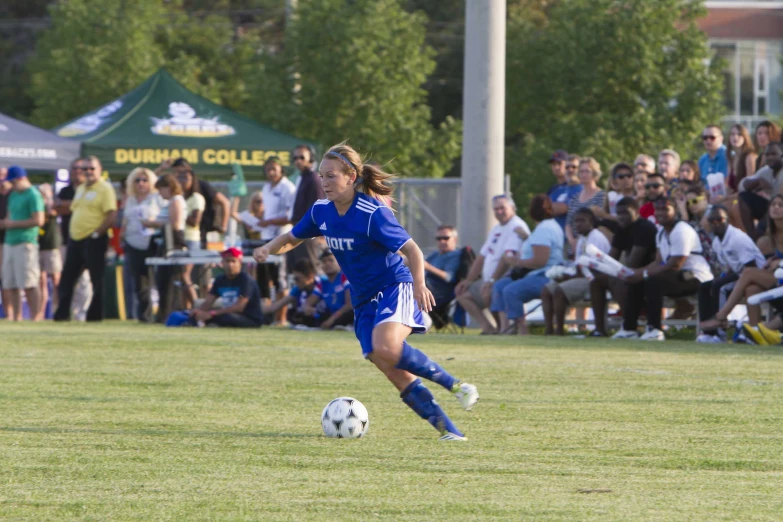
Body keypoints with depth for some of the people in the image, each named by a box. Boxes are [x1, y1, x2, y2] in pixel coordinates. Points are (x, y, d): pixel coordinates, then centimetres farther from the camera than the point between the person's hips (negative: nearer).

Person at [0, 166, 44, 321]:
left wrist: (13, 224, -12)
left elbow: (38, 221, -15)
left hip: (25, 243, -9)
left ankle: (35, 318, -12)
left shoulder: (33, 195, -8)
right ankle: (16, 318, 11)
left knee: (29, 284, -12)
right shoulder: (13, 195, 19)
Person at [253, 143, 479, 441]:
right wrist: (268, 249, -3)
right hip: (364, 301, 7)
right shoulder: (321, 211, 3)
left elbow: (411, 250, -19)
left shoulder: (373, 214, -18)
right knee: (395, 374, -9)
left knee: (386, 348, -33)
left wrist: (419, 284, -37)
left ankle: (455, 385, -16)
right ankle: (447, 429, -3)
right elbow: (292, 238, 18)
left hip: (395, 288, -7)